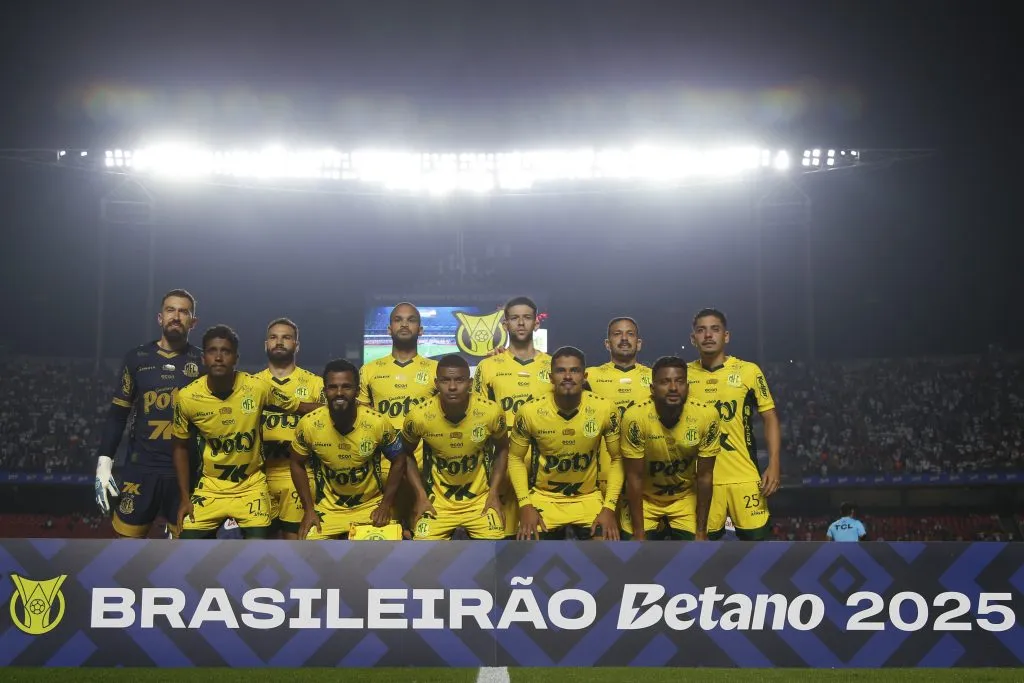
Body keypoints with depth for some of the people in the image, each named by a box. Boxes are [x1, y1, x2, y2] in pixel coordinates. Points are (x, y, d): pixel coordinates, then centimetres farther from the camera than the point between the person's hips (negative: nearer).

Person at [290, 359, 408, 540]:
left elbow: (399, 461, -1)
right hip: (328, 509, 1)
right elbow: (297, 464, 3)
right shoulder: (309, 424, -15)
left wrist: (386, 505, -8)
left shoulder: (378, 423, -17)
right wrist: (309, 509, -3)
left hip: (371, 506, -1)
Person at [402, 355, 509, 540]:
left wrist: (494, 493, -2)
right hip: (437, 501, 0)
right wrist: (420, 495, -4)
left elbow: (502, 449, 4)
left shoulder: (491, 412, -17)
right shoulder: (419, 416, -17)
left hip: (480, 499, 0)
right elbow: (406, 454, 3)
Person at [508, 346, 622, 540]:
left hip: (588, 498, 0)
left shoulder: (604, 410, -14)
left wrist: (609, 506, -10)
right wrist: (525, 504, -11)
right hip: (543, 497, 0)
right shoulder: (529, 412, -15)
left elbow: (617, 459, -2)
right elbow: (515, 458, -1)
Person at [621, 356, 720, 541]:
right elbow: (634, 478, -19)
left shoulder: (707, 416, -22)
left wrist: (701, 531, -10)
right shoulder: (635, 417, -27)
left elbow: (705, 477, -12)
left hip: (685, 498, 1)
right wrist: (638, 533, -18)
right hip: (644, 498, -1)